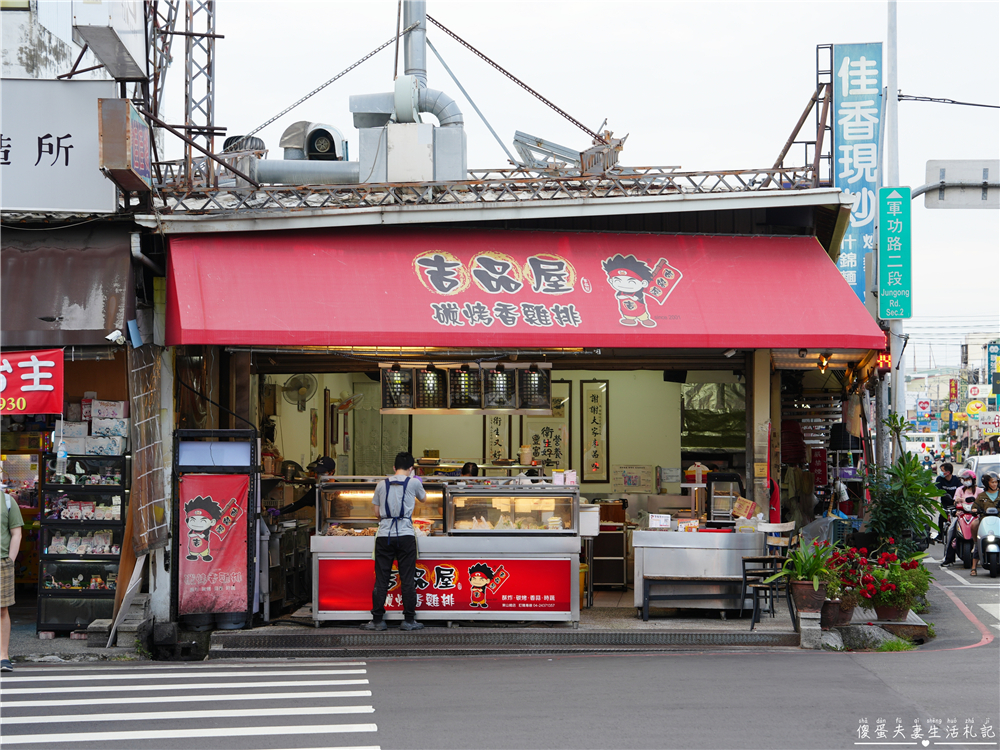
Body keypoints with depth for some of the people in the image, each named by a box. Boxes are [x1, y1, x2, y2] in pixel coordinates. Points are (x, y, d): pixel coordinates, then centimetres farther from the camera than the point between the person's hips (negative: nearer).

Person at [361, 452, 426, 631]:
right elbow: (423, 498, 23)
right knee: (408, 580, 4)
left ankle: (377, 621, 5)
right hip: (405, 535, -2)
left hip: (384, 535, 2)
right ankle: (409, 620, 6)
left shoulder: (381, 485, 8)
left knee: (381, 580, 4)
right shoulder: (413, 482, 3)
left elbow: (377, 512, 12)